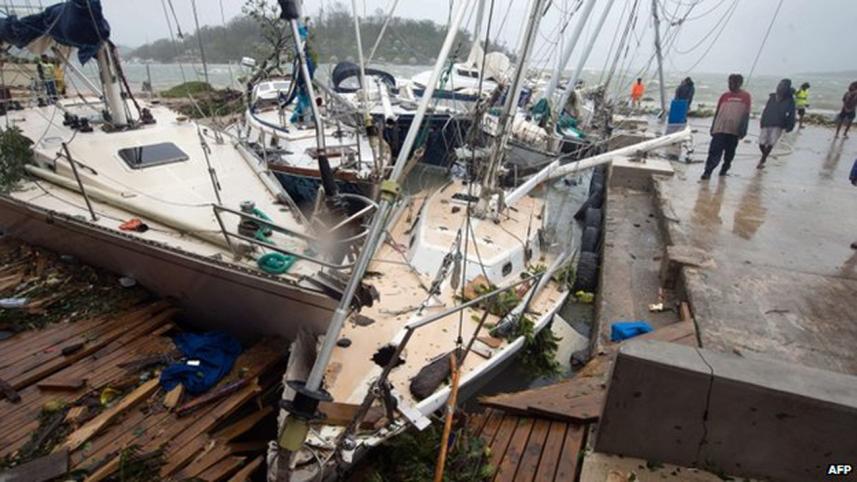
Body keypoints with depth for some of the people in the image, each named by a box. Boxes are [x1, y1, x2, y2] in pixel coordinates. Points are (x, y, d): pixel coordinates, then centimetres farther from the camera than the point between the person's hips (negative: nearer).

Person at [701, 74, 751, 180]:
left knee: (730, 152, 10)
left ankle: (724, 169, 27)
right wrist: (713, 128, 12)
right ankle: (708, 171, -10)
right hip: (720, 128, 1)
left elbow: (746, 114, 0)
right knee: (715, 151, -8)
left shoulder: (745, 96, 5)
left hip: (734, 130, -1)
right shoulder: (724, 96, 11)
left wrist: (743, 129, -9)